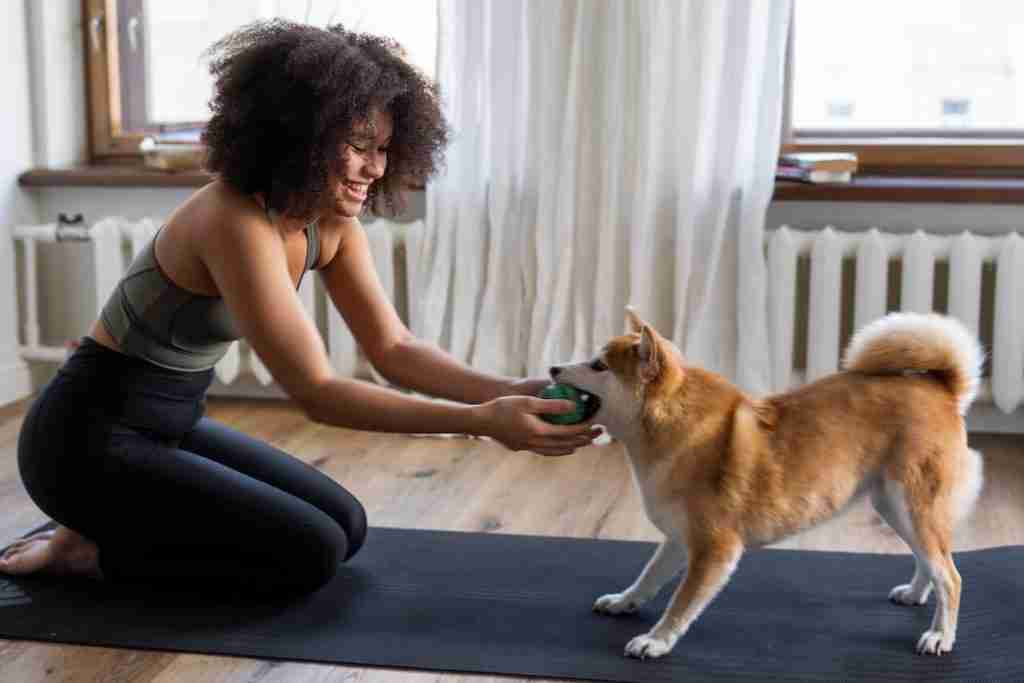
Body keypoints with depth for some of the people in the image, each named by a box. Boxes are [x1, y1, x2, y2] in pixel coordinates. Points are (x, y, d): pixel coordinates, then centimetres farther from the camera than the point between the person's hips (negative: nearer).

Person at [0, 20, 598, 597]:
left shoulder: (331, 225, -3)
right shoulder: (235, 223, -30)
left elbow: (394, 351, -3)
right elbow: (317, 393, -32)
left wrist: (508, 392, -19)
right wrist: (480, 421, -35)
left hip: (170, 424, 9)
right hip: (90, 441, -9)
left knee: (345, 527, 8)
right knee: (310, 553, -13)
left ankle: (114, 527, 14)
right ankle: (90, 550, 0)